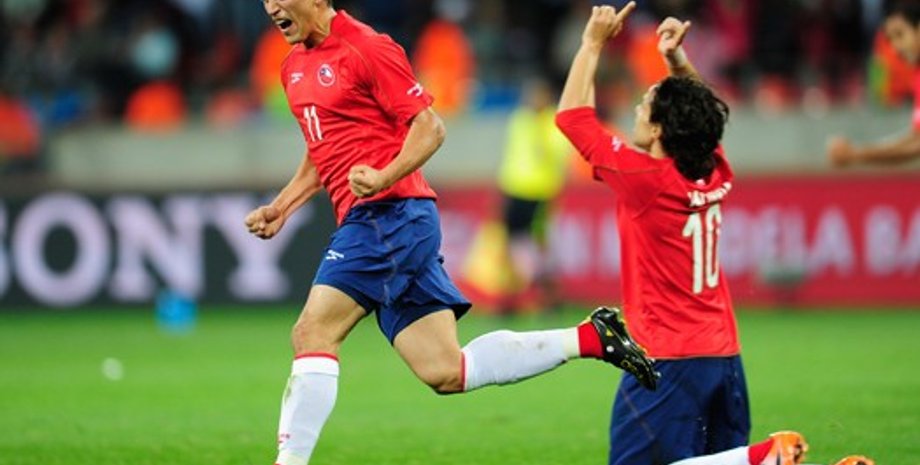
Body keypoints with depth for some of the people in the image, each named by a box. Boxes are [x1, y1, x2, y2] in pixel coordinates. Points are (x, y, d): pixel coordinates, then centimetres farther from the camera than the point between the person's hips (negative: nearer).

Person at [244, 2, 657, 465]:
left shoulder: (366, 47, -8)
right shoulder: (294, 66, 19)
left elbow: (429, 126, -10)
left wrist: (384, 178, -25)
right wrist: (280, 207, 18)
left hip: (391, 214, -9)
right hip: (363, 222, 9)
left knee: (312, 335, -14)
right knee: (445, 372, 4)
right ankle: (589, 338, 10)